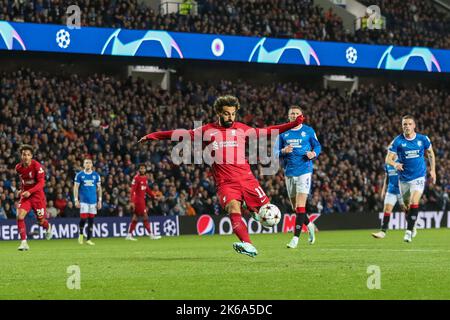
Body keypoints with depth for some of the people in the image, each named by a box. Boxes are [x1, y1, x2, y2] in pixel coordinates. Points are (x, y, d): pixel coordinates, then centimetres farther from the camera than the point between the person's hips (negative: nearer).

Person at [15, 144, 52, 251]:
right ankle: (24, 242, -18)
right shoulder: (18, 168, -1)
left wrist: (30, 192, -31)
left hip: (37, 195, -3)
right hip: (25, 194, 3)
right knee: (20, 216, -20)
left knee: (41, 221, 6)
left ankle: (48, 227, 45)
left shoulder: (36, 166, -17)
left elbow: (41, 183, -21)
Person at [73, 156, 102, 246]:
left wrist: (99, 200, 5)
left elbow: (99, 188, 10)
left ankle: (88, 239, 8)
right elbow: (76, 188, 2)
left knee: (91, 219, 2)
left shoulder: (96, 175, 6)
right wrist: (76, 200, -7)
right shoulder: (79, 175, 1)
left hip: (93, 201, 2)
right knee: (83, 218, -11)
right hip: (83, 200, -2)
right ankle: (81, 234, 15)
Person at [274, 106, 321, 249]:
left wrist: (313, 154, -12)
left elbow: (317, 146, 10)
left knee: (300, 205, -14)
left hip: (304, 171, -4)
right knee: (295, 206, 10)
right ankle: (309, 225, 37)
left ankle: (296, 237, -14)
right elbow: (276, 152, 7)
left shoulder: (308, 131, 2)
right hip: (289, 172, 4)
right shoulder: (283, 133, 7)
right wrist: (284, 151, -15)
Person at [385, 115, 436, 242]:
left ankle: (409, 231, -18)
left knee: (414, 202, -20)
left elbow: (430, 153, 13)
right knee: (407, 206, 10)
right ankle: (411, 227, 34)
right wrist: (395, 164, -33)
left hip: (419, 177, -1)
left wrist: (432, 170, 9)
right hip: (404, 178, 1)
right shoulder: (397, 141, -8)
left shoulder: (423, 139, -5)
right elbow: (388, 159, -11)